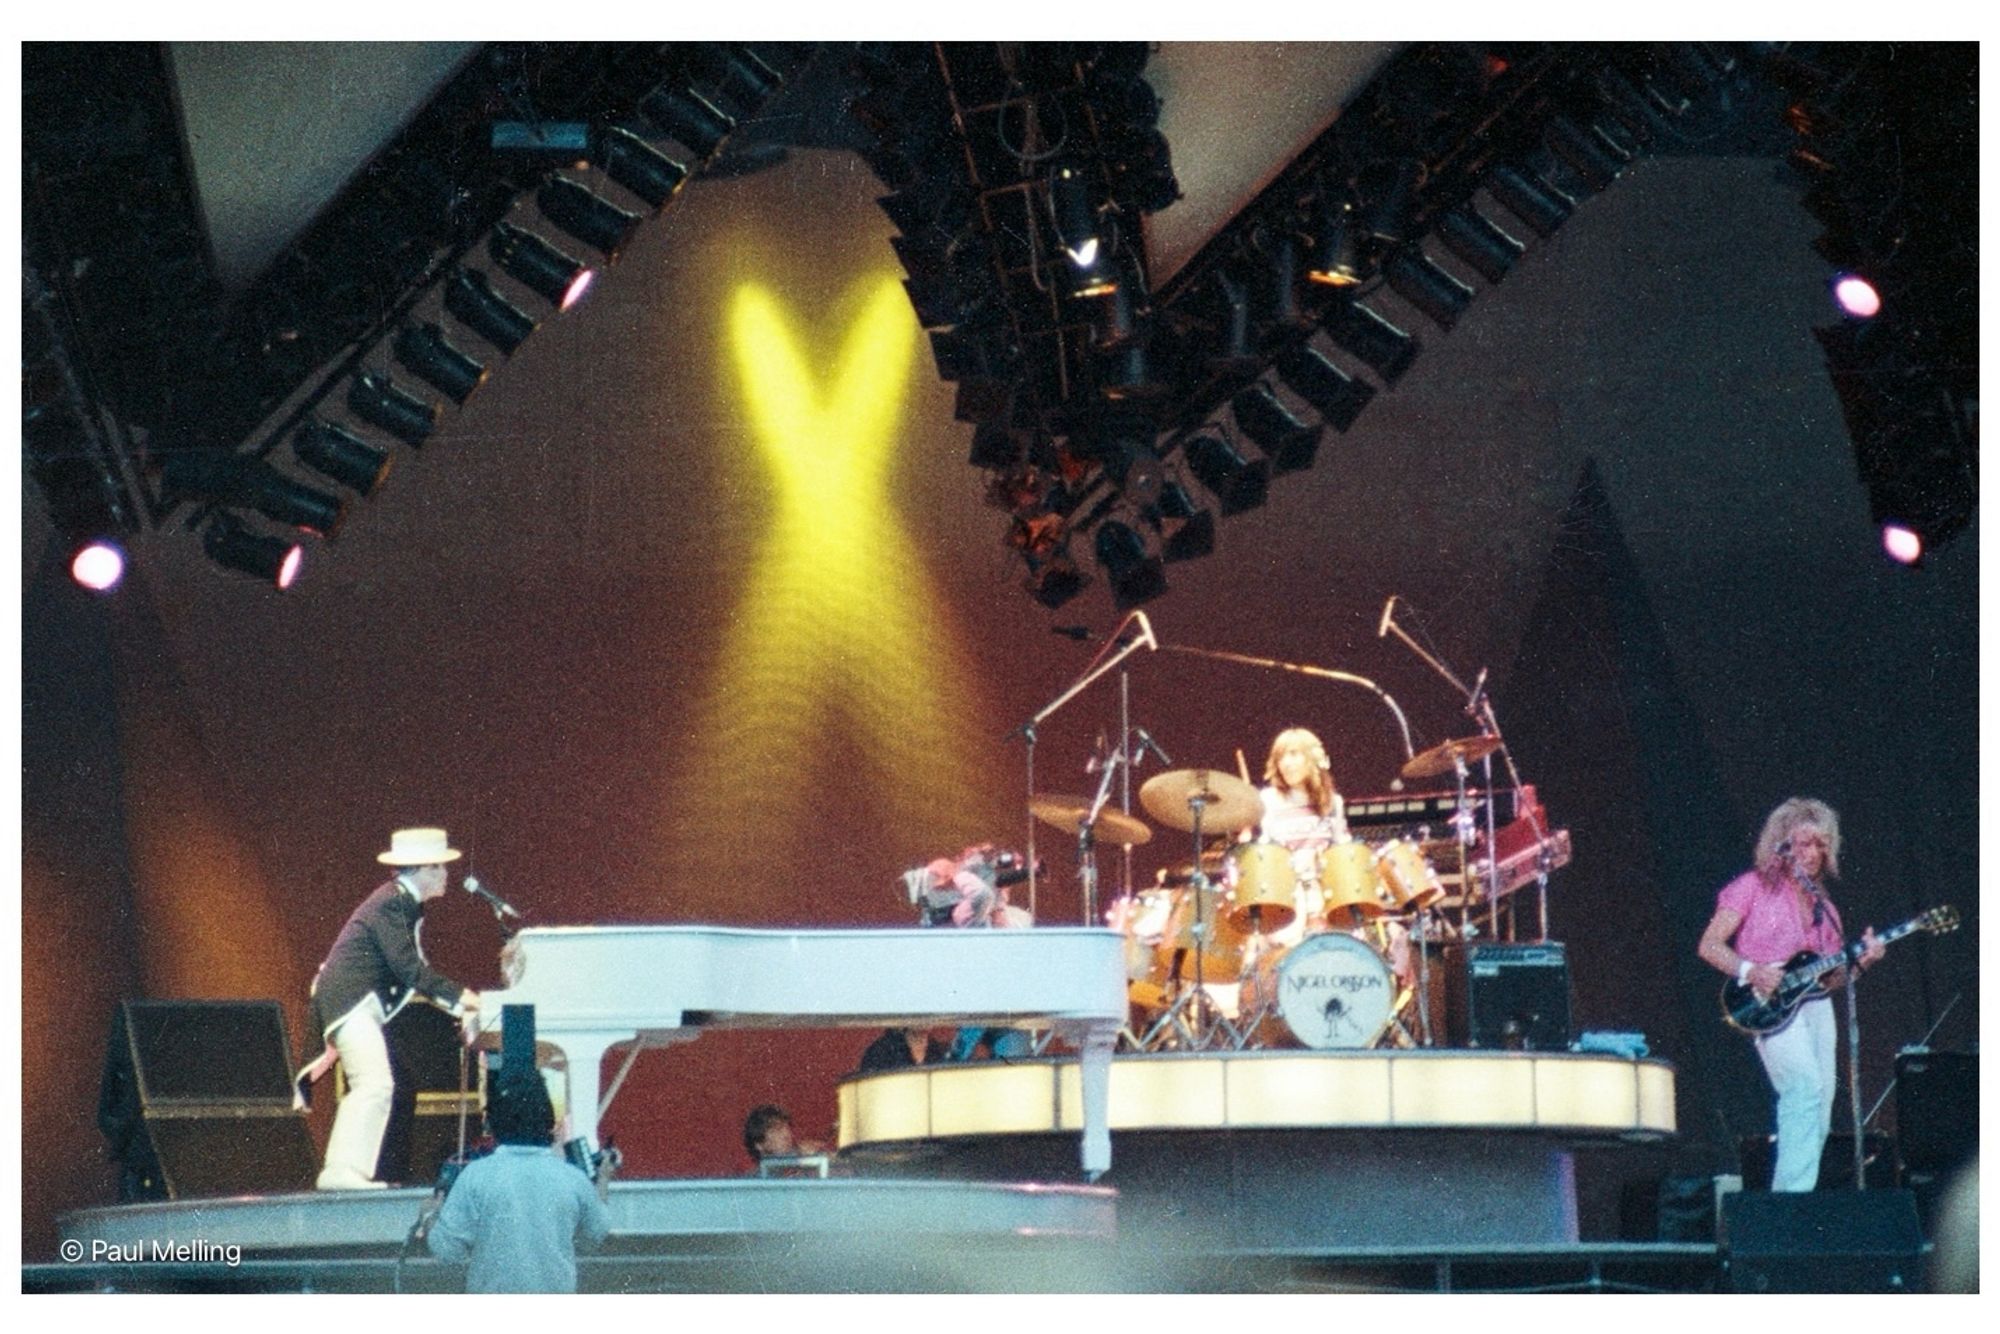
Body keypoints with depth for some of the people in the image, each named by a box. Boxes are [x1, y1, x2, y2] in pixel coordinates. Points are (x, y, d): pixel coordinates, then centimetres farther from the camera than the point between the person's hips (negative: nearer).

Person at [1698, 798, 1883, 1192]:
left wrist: (1860, 958, 1)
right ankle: (1792, 1193, -31)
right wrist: (1751, 971, -19)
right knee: (1805, 1088, -26)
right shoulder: (1755, 887, 3)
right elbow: (1709, 946, -3)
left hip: (1814, 1003, 7)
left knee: (1818, 1112, 1)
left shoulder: (1821, 904, 21)